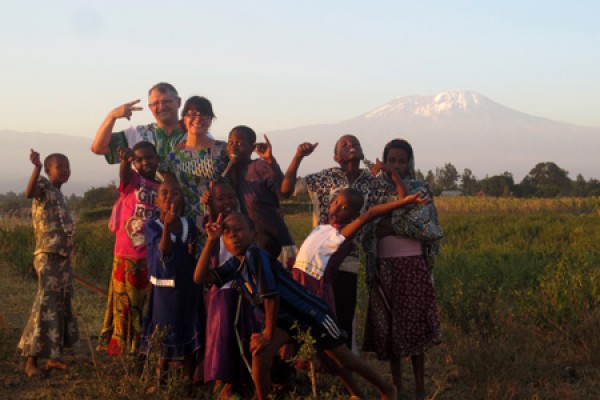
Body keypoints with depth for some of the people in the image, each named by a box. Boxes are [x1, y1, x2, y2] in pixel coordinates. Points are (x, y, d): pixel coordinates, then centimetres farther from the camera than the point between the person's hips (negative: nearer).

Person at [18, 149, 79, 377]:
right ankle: (31, 360, -7)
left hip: (63, 257, 9)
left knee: (61, 306, 11)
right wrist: (37, 167, -46)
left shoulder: (59, 194, 18)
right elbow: (29, 193, -32)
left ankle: (53, 356, 18)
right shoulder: (43, 186, -7)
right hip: (48, 256, -9)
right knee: (45, 306, -11)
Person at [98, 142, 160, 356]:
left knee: (147, 306, 9)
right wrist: (125, 160, -48)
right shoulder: (132, 180, 0)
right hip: (127, 257, -3)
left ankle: (141, 348, 18)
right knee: (124, 304, 2)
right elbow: (124, 172, -26)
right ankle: (121, 347, 11)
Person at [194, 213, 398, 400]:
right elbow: (199, 278, -7)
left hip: (310, 311, -6)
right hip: (285, 318, 6)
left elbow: (271, 296, -30)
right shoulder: (234, 264, -5)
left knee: (344, 358, 8)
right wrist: (211, 240, -14)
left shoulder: (255, 255, -29)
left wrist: (269, 334, -20)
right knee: (259, 354, -18)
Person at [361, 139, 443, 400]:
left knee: (412, 325, -1)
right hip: (382, 268, 3)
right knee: (388, 327, 5)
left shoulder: (419, 190, 1)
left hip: (411, 266, -3)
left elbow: (430, 230, -8)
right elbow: (366, 228, 11)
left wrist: (394, 226, -14)